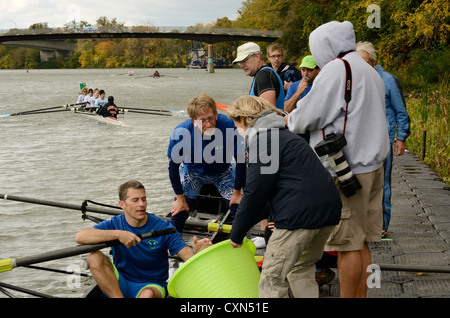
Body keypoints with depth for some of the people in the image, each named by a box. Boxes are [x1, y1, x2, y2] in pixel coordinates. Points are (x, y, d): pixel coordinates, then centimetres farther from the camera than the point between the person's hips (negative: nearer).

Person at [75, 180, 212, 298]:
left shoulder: (163, 228, -7)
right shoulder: (114, 224, -4)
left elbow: (187, 254, -16)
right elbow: (80, 237, -21)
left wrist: (197, 252, -42)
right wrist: (118, 234, -30)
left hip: (151, 285, -2)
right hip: (119, 285, 2)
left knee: (148, 294, -39)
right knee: (94, 257, -23)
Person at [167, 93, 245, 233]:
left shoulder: (229, 126, -33)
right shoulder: (180, 133, -30)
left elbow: (241, 160, -18)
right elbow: (173, 165, -13)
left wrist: (237, 192, -9)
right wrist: (180, 198, -7)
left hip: (223, 172, 0)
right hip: (192, 172, 0)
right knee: (178, 212, -10)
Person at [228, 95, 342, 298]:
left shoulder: (262, 140, -6)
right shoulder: (282, 134, 25)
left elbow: (255, 192, -9)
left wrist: (237, 233, 2)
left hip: (300, 215, -10)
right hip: (328, 210, 10)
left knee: (272, 280, -2)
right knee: (301, 269, 25)